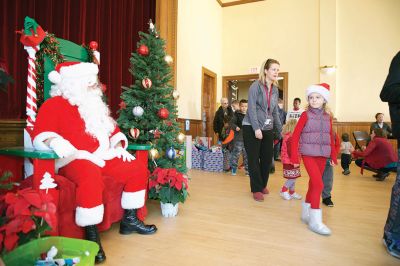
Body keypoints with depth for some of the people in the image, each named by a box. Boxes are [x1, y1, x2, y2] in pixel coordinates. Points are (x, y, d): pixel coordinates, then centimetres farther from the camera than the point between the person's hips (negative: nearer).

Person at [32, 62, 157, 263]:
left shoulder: (94, 105, 23)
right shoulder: (55, 104, -1)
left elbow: (111, 128, 30)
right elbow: (42, 135, -15)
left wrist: (120, 147, 11)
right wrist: (76, 153, -29)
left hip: (103, 158, 8)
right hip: (75, 161, -8)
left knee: (138, 170, 0)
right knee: (91, 177, -40)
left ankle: (129, 220, 11)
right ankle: (92, 236, -26)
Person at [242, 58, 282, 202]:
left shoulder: (275, 90, 13)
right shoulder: (256, 86, -7)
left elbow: (275, 112, 18)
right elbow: (251, 108, -14)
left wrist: (281, 129, 14)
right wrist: (256, 128, -21)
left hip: (268, 129, 6)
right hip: (252, 128, -6)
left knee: (267, 158, 7)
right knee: (253, 159, 1)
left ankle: (263, 184, 29)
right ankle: (257, 189, 15)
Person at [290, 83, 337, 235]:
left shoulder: (327, 117, 10)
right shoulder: (306, 115, -4)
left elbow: (331, 138, 15)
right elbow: (295, 136, -7)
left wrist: (333, 157, 13)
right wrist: (294, 157, -11)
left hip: (322, 156, 5)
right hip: (308, 155, -5)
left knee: (313, 184, 14)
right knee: (318, 184, -13)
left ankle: (306, 213, 31)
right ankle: (315, 221, -5)